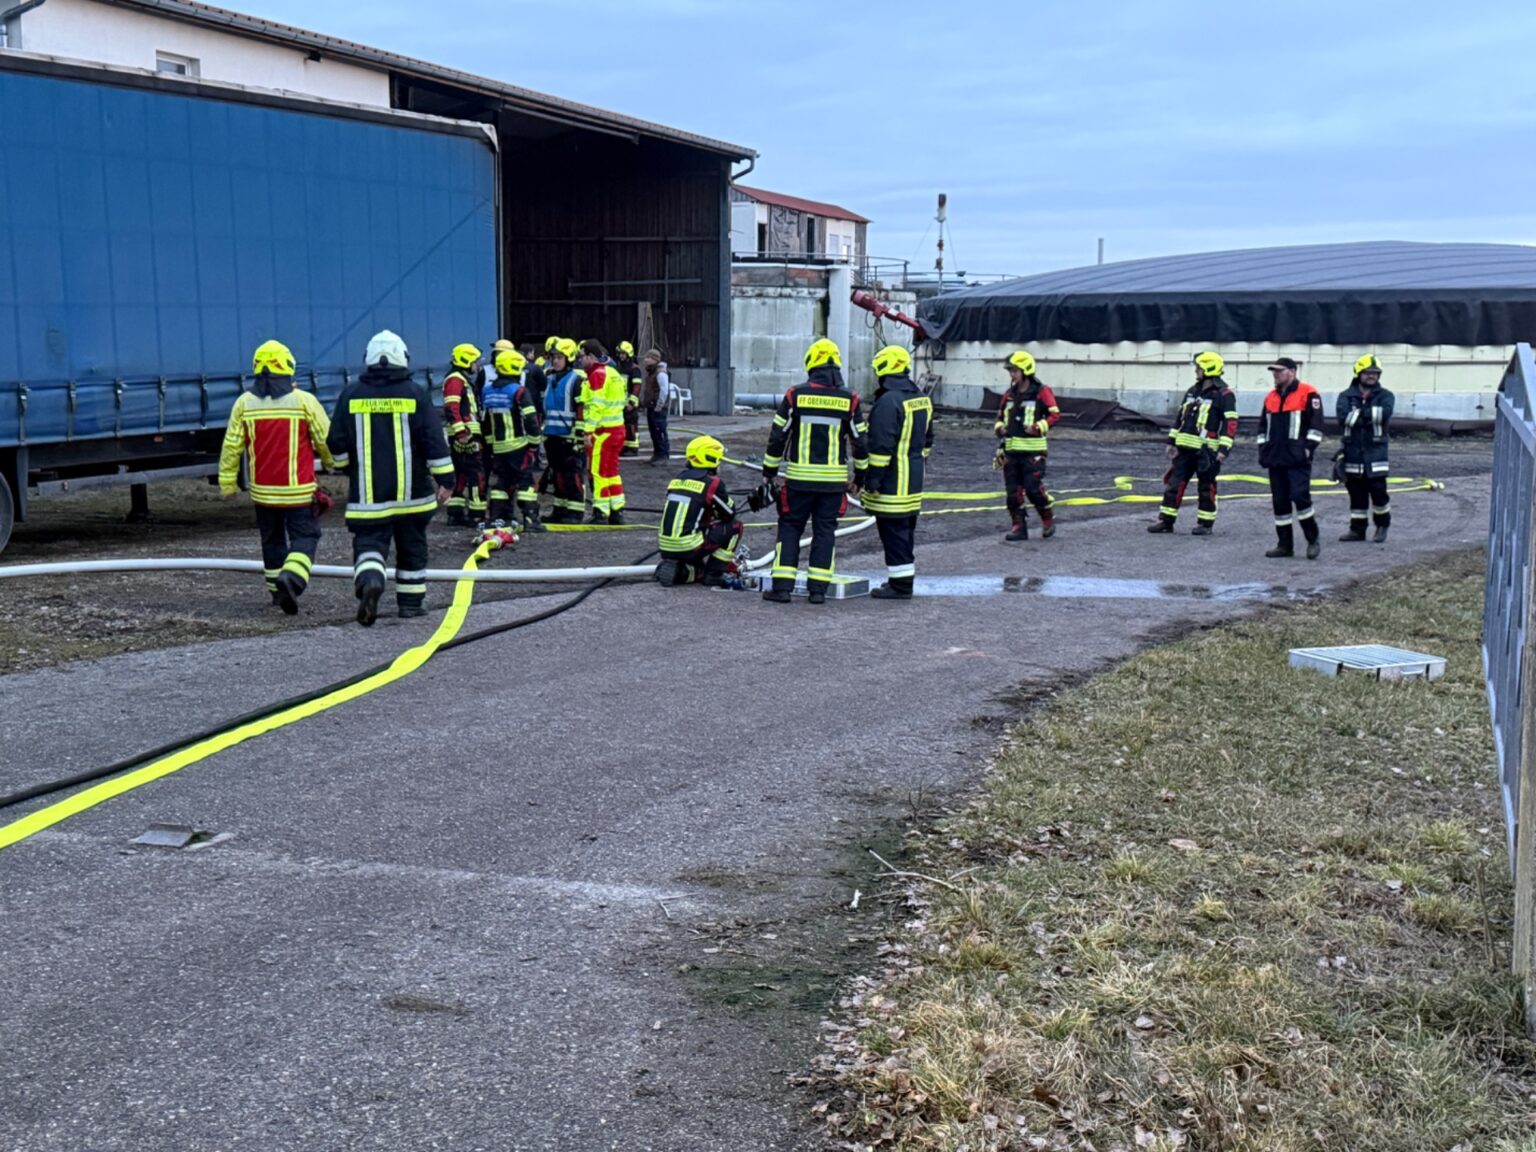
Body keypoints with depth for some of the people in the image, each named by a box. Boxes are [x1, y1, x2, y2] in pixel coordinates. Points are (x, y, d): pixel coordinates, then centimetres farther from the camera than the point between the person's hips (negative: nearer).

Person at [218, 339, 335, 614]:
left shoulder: (244, 403, -1)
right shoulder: (304, 401, -9)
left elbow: (232, 447, 3)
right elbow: (326, 439, -2)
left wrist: (227, 482, 13)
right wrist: (330, 462, 19)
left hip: (262, 490, 3)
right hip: (298, 490, -3)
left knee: (272, 540, 19)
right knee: (304, 537, 3)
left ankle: (277, 590, 26)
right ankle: (292, 577, -22)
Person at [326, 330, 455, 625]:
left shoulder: (351, 395, 0)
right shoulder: (415, 394, -6)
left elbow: (336, 443, 6)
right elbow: (436, 442, -8)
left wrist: (349, 469, 24)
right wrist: (445, 480, -2)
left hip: (367, 493, 0)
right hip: (411, 491, 0)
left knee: (369, 541, 2)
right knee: (412, 545, 14)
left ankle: (369, 579, -27)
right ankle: (411, 601, 20)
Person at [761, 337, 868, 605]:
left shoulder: (795, 395, -4)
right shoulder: (850, 400, -1)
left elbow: (777, 437, -1)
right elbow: (860, 442, 4)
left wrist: (769, 472, 10)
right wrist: (859, 478, 16)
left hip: (799, 478, -1)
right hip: (834, 480, 1)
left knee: (790, 528, 7)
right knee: (825, 531, 9)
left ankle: (782, 587, 2)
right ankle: (818, 588, 8)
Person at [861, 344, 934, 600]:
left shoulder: (888, 402, -18)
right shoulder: (922, 399, 13)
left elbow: (881, 446, -21)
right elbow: (927, 440, 21)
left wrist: (872, 479, -17)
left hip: (892, 483, -9)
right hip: (913, 482, 9)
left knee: (893, 532, -4)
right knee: (906, 529, 17)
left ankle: (899, 585, -2)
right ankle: (904, 579, 25)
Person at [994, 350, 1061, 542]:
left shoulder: (1041, 392, -5)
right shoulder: (1009, 394, 14)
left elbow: (1055, 414, -8)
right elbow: (1001, 416, 24)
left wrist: (1039, 427, -20)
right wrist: (999, 428, 3)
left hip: (1033, 450, -6)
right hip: (1011, 449, 6)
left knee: (1033, 488, -10)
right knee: (1013, 491, 4)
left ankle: (1048, 520, 12)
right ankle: (1019, 527, 12)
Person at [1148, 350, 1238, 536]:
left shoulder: (1224, 395, -9)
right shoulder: (1192, 391, 15)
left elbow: (1230, 423, -13)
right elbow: (1181, 416, 21)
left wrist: (1224, 449, -20)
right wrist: (1172, 441, 18)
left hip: (1206, 450, -7)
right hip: (1185, 447, 7)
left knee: (1206, 487, 3)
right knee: (1174, 483, 4)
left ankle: (1206, 523, 12)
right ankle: (1166, 520, 9)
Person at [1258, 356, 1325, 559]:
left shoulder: (1308, 394, -4)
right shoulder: (1271, 397, 17)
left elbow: (1316, 423, -8)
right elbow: (1263, 425, 24)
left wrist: (1308, 448, -13)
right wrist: (1263, 449, 16)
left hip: (1297, 459, -7)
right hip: (1275, 459, 7)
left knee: (1300, 496, -15)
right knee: (1280, 501, 7)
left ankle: (1313, 540, 0)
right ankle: (1285, 544, 13)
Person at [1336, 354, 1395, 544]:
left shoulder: (1385, 396, 4)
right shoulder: (1346, 396, 7)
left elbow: (1384, 413, -18)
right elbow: (1343, 417, -12)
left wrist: (1359, 414, -14)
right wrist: (1369, 418, -14)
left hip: (1375, 451, -2)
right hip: (1353, 451, 2)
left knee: (1378, 489, -5)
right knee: (1356, 492, 7)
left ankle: (1382, 526, 13)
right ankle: (1357, 528, 15)